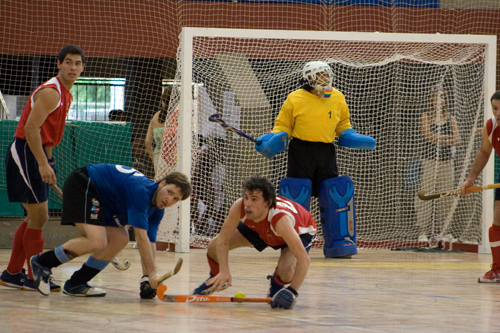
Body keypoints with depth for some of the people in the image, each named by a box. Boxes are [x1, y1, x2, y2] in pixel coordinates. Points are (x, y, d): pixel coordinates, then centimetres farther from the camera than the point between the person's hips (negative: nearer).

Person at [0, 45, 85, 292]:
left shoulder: (65, 94, 15)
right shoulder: (50, 92, -16)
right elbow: (31, 128, -24)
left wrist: (47, 162, 19)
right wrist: (43, 164, -27)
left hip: (35, 155, 10)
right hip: (25, 154, -10)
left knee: (34, 218, 14)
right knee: (39, 217, -8)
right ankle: (35, 278, -2)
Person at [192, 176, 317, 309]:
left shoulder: (281, 219, -47)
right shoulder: (239, 207, -36)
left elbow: (303, 259, -46)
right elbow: (222, 240, -22)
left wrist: (293, 291, -50)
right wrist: (224, 271, -32)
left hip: (299, 232, -4)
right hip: (260, 228, 4)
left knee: (286, 271, -33)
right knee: (214, 246, -9)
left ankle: (277, 284, 8)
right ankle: (216, 280, 26)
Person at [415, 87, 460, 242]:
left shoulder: (450, 118, 10)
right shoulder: (426, 116, 4)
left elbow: (457, 139, -1)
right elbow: (427, 135, -12)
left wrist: (438, 138, -14)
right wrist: (447, 138, -10)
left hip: (446, 160, 3)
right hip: (430, 159, -3)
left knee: (446, 195, 3)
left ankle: (444, 230, 10)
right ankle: (423, 231, -6)